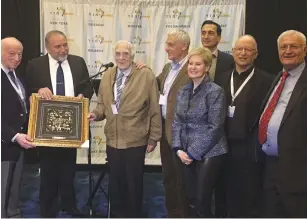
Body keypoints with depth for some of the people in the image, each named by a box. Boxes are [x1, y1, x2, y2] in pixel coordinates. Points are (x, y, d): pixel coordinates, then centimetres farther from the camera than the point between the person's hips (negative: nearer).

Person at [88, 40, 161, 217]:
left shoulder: (146, 75, -9)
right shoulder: (108, 75, 6)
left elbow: (155, 109, -8)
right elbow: (103, 103, 13)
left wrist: (153, 138, -7)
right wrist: (96, 114, -9)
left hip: (135, 141, -4)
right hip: (113, 139, 5)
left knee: (134, 182, 11)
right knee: (115, 181, 18)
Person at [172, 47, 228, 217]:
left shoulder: (215, 91, -11)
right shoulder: (183, 91, 9)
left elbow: (214, 127, -15)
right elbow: (177, 122, 9)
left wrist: (193, 153, -14)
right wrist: (179, 149, -4)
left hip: (209, 153, -6)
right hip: (188, 154, 6)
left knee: (202, 202, -1)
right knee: (192, 201, 12)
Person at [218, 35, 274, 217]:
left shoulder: (266, 80, -6)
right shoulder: (223, 78, 10)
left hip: (250, 149, -4)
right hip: (227, 147, 5)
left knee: (250, 201, 5)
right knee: (231, 198, 16)